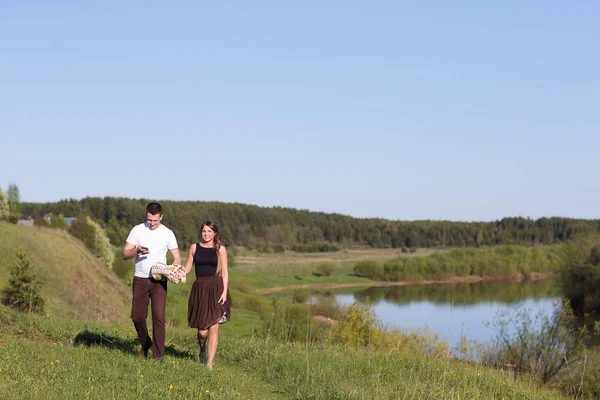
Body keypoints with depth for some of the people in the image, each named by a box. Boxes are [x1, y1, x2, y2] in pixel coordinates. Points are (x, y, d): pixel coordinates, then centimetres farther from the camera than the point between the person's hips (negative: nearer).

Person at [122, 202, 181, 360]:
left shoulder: (167, 233, 1)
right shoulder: (137, 230, 1)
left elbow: (177, 258, 5)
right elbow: (125, 254, 0)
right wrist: (137, 251, -21)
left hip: (159, 280, -1)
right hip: (140, 280, 1)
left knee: (158, 316, -9)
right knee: (137, 316, 4)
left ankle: (158, 355, -4)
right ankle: (145, 343, 31)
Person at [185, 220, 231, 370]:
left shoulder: (220, 249, 5)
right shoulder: (194, 248, 11)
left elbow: (224, 273, 3)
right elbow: (187, 269, 13)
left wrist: (224, 291, -7)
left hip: (216, 288, -1)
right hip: (199, 289, 1)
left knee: (213, 328, -6)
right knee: (202, 330, -3)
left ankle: (209, 363, 3)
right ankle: (202, 349, 32)